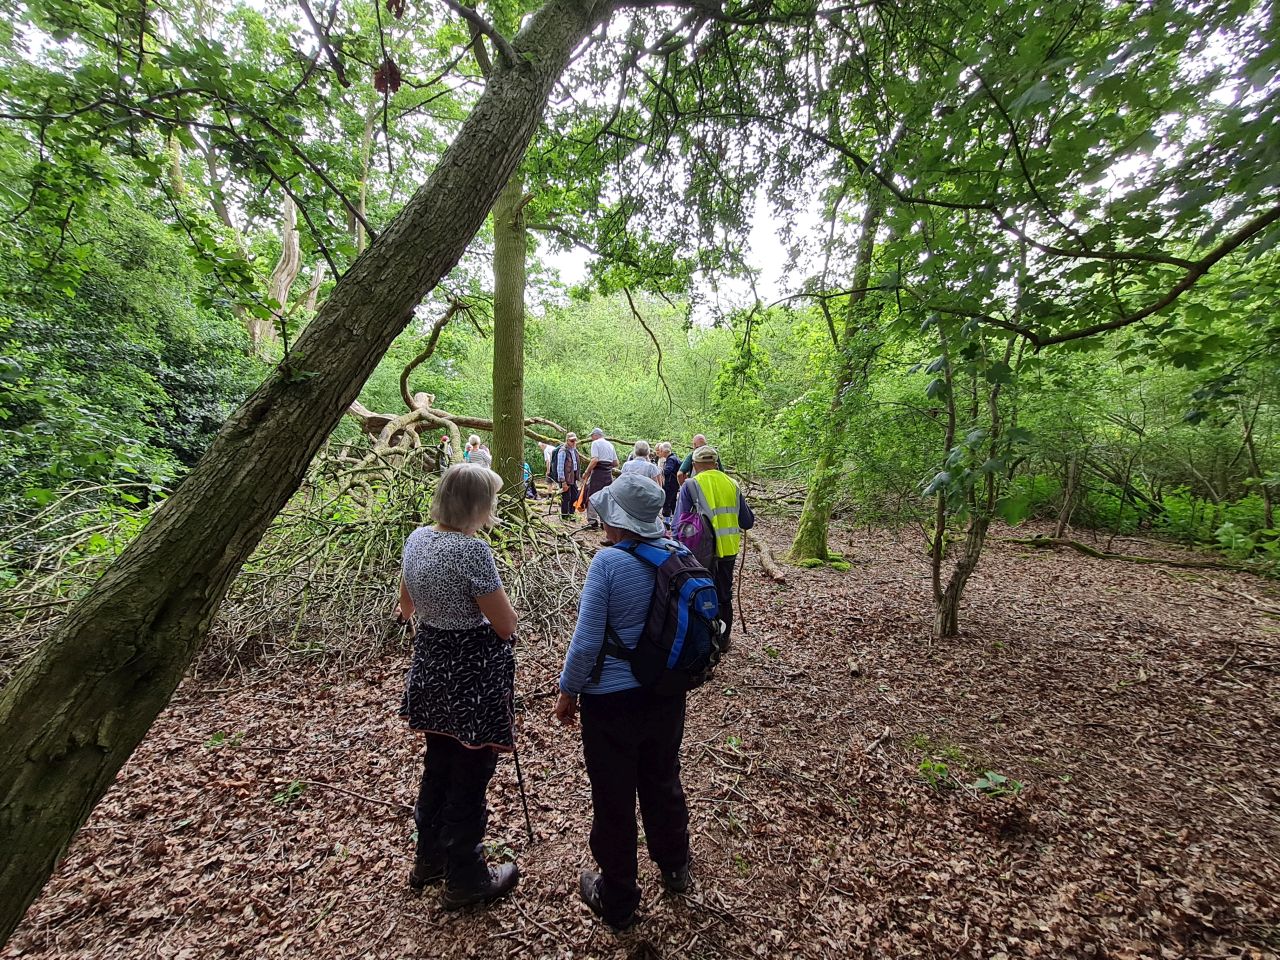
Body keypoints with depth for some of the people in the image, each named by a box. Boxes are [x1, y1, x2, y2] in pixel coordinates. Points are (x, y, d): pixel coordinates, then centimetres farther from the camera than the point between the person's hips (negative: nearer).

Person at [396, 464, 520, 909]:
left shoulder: (417, 538, -1)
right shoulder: (472, 550, -26)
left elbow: (407, 607, 14)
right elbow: (506, 626, -20)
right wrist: (497, 603, -1)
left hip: (431, 668, 8)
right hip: (474, 675, -8)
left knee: (437, 767, 25)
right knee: (470, 777, 11)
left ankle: (428, 860, 45)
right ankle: (464, 880, 31)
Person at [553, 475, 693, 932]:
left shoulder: (608, 561, -24)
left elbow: (587, 640, -19)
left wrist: (568, 690, -6)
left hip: (612, 702, -5)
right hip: (668, 695, 6)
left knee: (613, 801, 16)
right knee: (663, 782, 28)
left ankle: (617, 900, 39)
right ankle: (675, 868, 51)